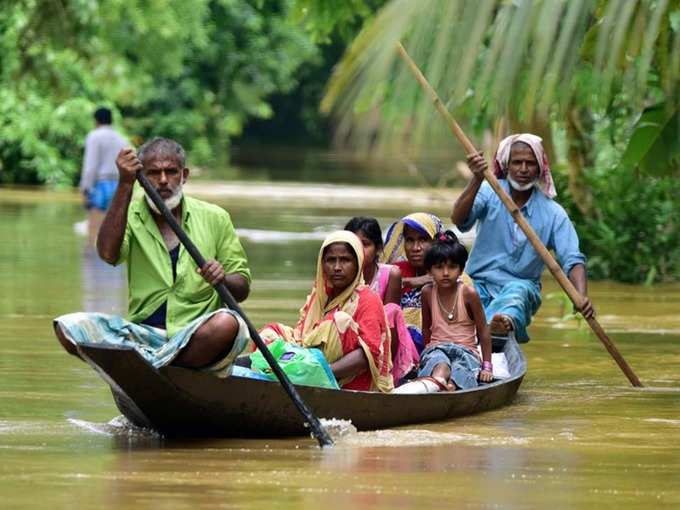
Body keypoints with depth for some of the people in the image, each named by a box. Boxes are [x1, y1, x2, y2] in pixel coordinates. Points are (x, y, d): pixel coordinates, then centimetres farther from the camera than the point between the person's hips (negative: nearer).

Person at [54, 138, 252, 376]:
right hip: (142, 333, 1)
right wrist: (125, 185, -18)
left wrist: (223, 279, -16)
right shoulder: (130, 215, 7)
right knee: (67, 327, -21)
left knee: (227, 323, -36)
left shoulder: (214, 218, 7)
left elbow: (242, 289, 8)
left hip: (197, 339, -1)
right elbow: (108, 253, -16)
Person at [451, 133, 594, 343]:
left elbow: (572, 261, -8)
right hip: (480, 283, 3)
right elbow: (458, 220, -17)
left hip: (522, 287, -3)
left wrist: (582, 297, -29)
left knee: (516, 290, -39)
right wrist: (477, 180, -33)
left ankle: (507, 322, -72)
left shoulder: (553, 213, 0)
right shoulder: (489, 193, 2)